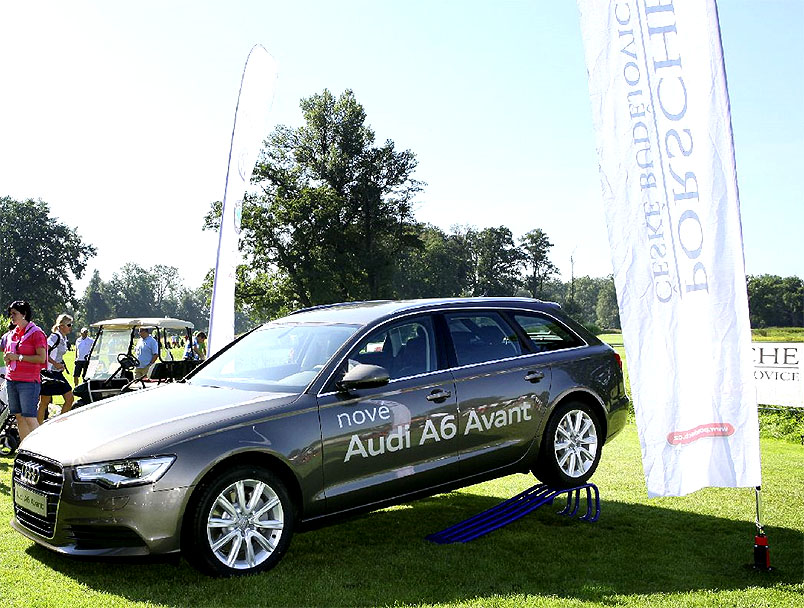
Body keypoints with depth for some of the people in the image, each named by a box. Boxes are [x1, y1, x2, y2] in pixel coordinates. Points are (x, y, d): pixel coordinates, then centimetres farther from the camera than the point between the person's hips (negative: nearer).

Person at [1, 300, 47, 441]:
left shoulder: (36, 333, -7)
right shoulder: (12, 334, 15)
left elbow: (42, 358, -14)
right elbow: (6, 354, 27)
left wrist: (18, 357, -16)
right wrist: (7, 357, 3)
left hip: (29, 381, -8)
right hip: (11, 380, 8)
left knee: (29, 418, -11)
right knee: (19, 417, 10)